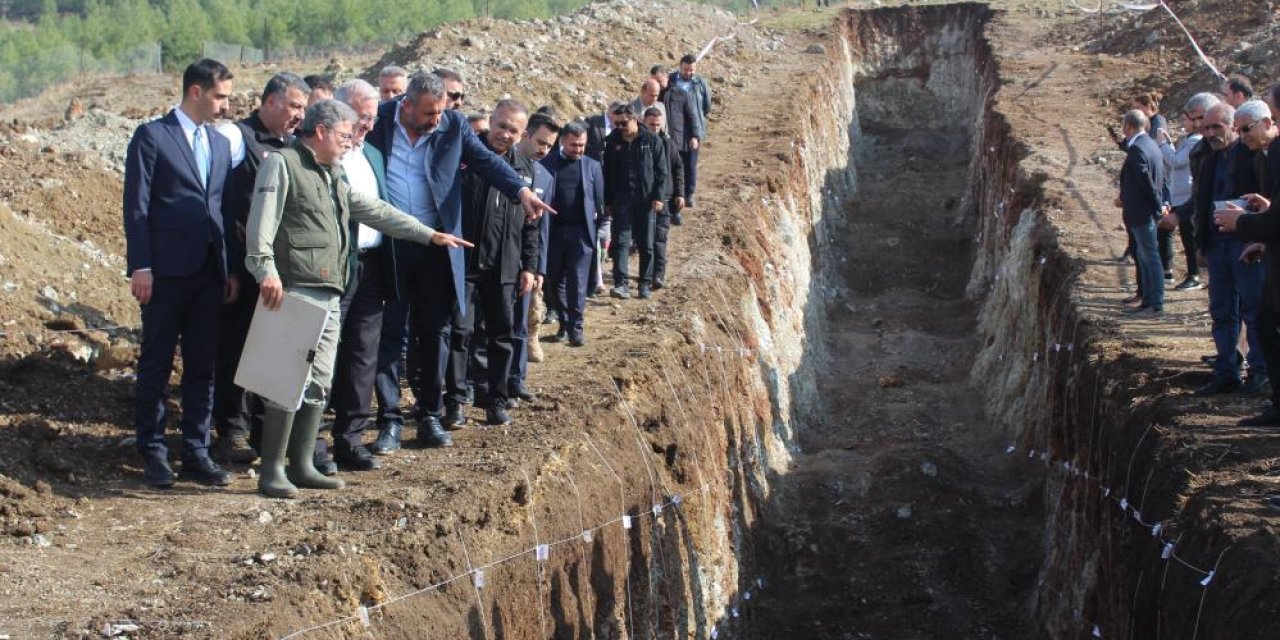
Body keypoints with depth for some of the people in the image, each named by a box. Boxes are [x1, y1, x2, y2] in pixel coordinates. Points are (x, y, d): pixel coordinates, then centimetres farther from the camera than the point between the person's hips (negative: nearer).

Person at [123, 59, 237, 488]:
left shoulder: (220, 143, 15)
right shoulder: (151, 137, -3)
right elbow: (136, 206, -7)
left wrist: (231, 268, 11)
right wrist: (140, 266, -12)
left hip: (209, 273, 6)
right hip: (166, 271, -6)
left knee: (202, 367, 8)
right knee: (156, 365, 3)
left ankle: (196, 453, 15)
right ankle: (153, 453, 11)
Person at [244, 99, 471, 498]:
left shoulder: (331, 176, 24)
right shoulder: (282, 165, -3)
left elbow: (375, 211, 26)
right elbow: (262, 223, -14)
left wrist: (430, 235, 24)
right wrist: (266, 270, -26)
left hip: (328, 293, 9)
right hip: (294, 291, -9)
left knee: (318, 383, 9)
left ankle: (300, 465, 16)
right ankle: (272, 471, -6)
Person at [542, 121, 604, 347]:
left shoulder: (592, 166, 7)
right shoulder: (548, 163, 1)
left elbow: (599, 199, 10)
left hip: (581, 230, 0)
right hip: (554, 229, 0)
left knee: (578, 281, -3)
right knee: (555, 280, 8)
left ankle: (576, 327, 1)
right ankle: (564, 324, 19)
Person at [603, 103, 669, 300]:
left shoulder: (652, 141, -1)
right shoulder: (613, 143, 5)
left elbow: (662, 171, -1)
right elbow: (607, 174, 9)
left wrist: (659, 197, -8)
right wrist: (608, 202, 7)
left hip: (646, 200, -1)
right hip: (621, 200, 1)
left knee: (646, 244, 6)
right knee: (621, 241, -9)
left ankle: (645, 283, 16)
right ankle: (620, 284, -16)